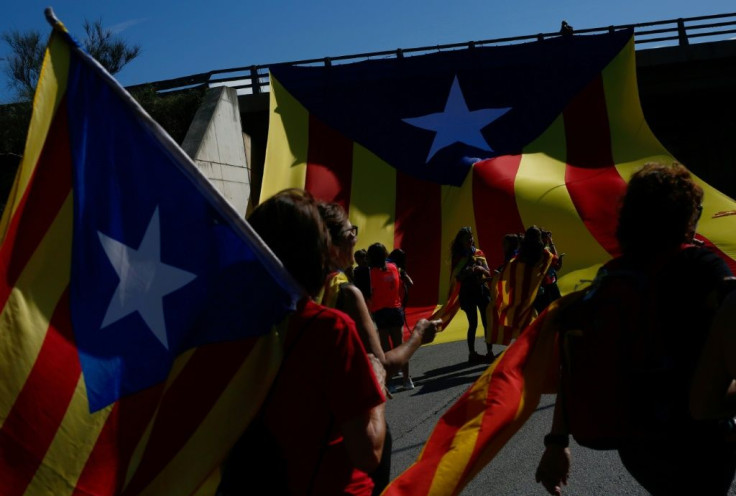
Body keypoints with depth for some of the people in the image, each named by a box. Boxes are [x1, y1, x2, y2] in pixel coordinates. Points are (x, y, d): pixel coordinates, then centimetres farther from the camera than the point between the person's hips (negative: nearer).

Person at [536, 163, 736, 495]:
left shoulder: (609, 275, 3)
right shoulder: (699, 266, -13)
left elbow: (575, 363, 1)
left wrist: (557, 441, 4)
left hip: (631, 446, 6)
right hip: (696, 445, -5)